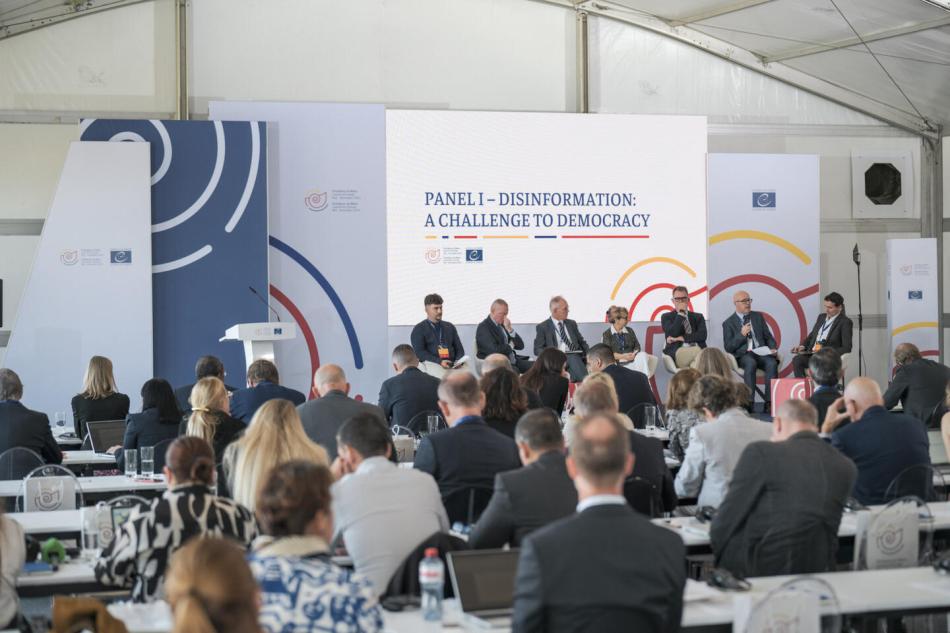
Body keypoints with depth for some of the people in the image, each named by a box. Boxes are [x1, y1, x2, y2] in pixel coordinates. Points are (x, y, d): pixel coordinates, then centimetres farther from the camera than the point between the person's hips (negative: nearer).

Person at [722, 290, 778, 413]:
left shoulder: (758, 317, 20)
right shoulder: (728, 323, 9)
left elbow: (768, 337, 19)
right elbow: (728, 348, 2)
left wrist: (773, 349, -2)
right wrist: (741, 334, -10)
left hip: (761, 352, 3)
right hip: (743, 355, -3)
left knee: (772, 363, -31)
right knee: (750, 363, -38)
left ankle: (769, 402, -33)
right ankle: (749, 401, -37)